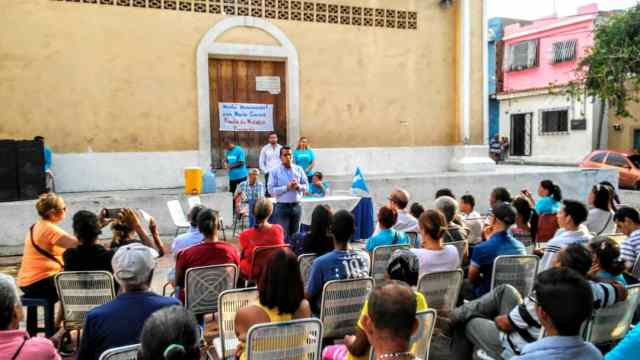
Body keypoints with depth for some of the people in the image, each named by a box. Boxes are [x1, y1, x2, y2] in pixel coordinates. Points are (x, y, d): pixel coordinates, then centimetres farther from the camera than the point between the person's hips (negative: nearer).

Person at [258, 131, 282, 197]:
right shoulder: (265, 149, 5)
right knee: (269, 190, -2)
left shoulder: (281, 148, 6)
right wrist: (265, 171, -3)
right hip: (269, 173, -1)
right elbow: (261, 162, 6)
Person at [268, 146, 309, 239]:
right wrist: (286, 187, -19)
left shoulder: (299, 169, 6)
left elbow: (306, 186, 7)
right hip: (282, 206, -3)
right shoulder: (275, 171, -3)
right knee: (282, 234, -3)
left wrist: (298, 186, -14)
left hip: (296, 206, 4)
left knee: (295, 234, 13)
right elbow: (271, 190, -10)